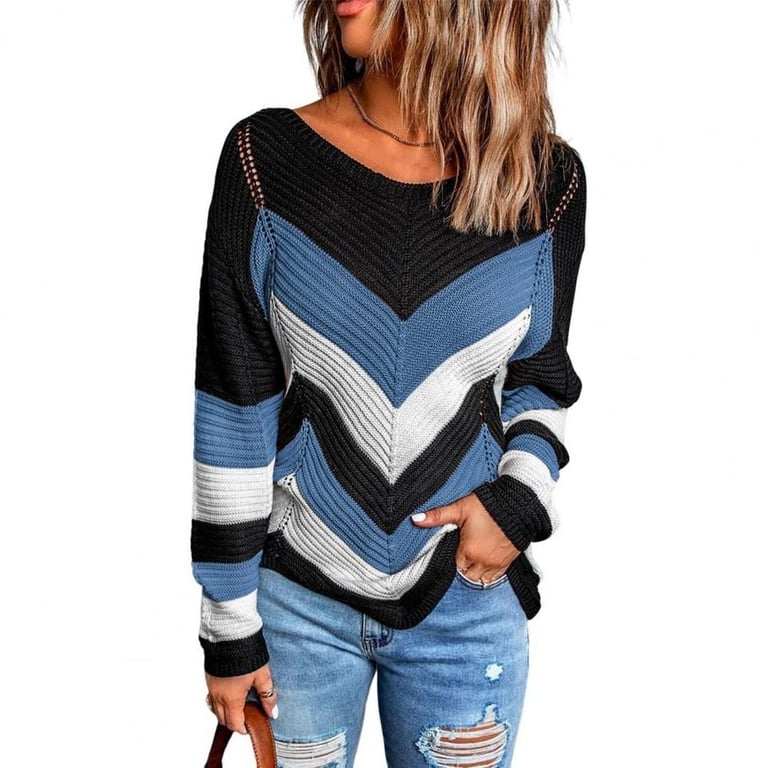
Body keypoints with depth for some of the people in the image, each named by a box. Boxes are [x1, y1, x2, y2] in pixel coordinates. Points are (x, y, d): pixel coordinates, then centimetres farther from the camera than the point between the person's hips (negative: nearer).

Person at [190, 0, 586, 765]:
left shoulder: (547, 180, -7)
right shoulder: (268, 157, -12)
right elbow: (232, 412, -8)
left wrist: (521, 499, -10)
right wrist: (229, 626, -4)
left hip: (469, 598, 1)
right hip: (296, 594, -1)